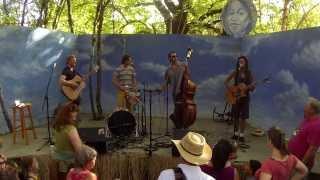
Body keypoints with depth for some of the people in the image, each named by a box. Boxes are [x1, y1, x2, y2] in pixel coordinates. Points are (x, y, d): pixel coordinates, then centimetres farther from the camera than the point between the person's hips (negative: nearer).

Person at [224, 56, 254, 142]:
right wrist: (229, 88, -11)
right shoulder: (235, 72, -1)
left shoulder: (249, 73, -2)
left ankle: (241, 134, 12)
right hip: (235, 96, 1)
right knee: (235, 116, 7)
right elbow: (226, 81, 4)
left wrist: (248, 87, -23)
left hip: (245, 96, -1)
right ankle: (236, 133, 23)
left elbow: (252, 87, -2)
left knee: (243, 117, 0)